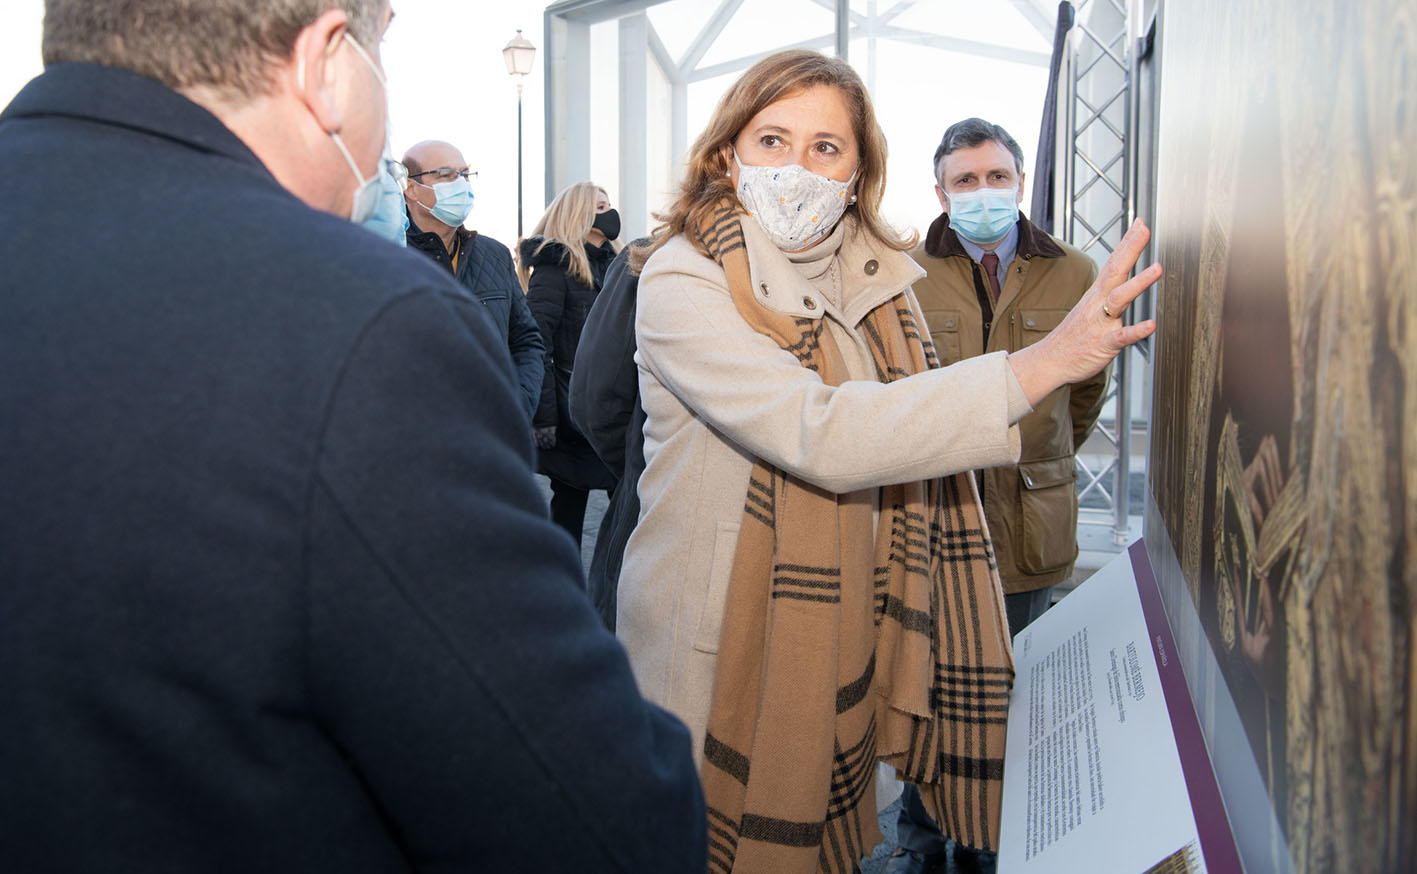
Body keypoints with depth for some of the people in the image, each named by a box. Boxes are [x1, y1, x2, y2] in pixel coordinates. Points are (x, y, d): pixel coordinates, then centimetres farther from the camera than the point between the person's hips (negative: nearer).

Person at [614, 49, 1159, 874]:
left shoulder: (875, 277, 3)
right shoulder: (682, 282, -17)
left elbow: (911, 437, 13)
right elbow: (821, 436, -31)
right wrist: (1042, 363, -33)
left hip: (843, 642, 5)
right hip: (718, 650, -5)